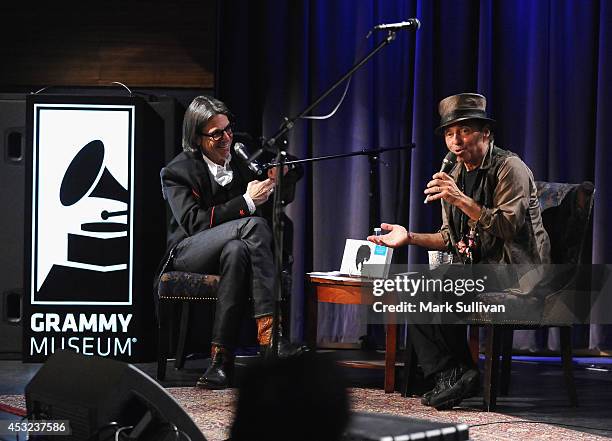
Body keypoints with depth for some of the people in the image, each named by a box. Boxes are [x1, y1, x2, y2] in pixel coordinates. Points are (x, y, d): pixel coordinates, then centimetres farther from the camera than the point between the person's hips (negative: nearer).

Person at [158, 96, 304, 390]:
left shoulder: (243, 159, 10)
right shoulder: (177, 171, -3)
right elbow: (193, 222, -17)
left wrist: (278, 176, -8)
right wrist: (246, 203, -21)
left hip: (233, 248, 4)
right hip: (188, 253, -4)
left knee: (236, 250, -37)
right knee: (254, 224, -32)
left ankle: (221, 355, -42)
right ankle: (268, 332, -44)